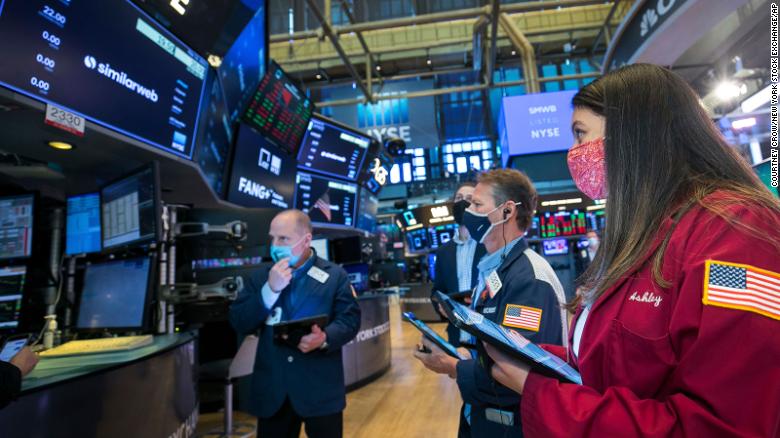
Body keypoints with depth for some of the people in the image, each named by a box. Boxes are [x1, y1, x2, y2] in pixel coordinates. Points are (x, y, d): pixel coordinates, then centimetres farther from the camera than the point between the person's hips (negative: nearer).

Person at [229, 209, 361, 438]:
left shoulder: (334, 275, -2)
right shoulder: (260, 278, 7)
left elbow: (350, 318, -5)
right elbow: (239, 324, -1)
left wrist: (325, 338, -25)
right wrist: (270, 289, -14)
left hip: (321, 388, -2)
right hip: (272, 388, 3)